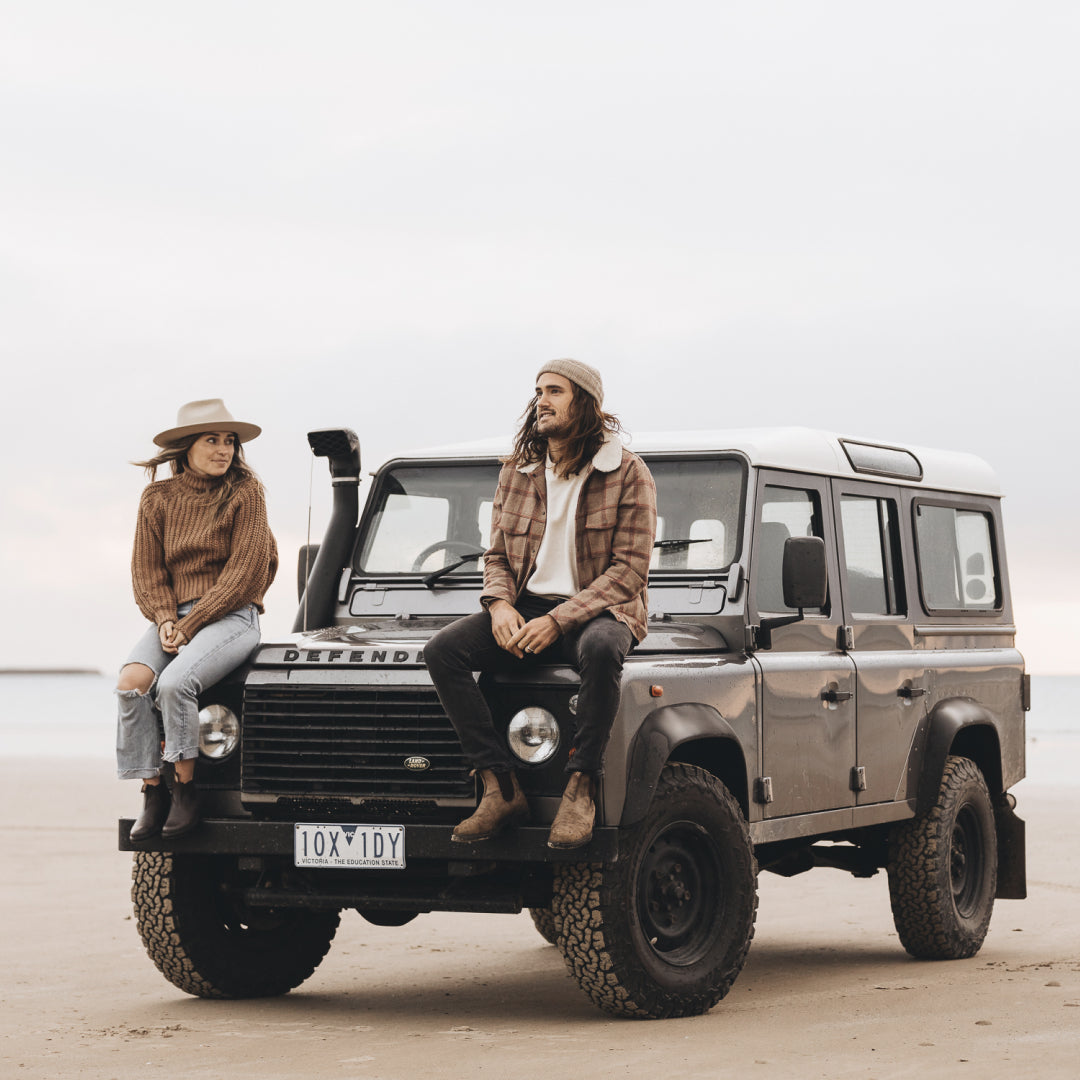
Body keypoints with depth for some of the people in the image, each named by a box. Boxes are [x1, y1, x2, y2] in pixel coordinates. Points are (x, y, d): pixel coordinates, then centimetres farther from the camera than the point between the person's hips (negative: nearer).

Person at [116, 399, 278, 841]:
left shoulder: (245, 494, -3)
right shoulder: (158, 498, 8)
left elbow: (244, 571, -9)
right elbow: (147, 569, 9)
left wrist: (190, 625, -14)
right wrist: (165, 619, -10)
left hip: (230, 614, -4)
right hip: (174, 614, 4)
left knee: (174, 683, -31)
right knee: (131, 682, -24)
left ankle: (185, 789, -14)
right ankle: (152, 793, -14)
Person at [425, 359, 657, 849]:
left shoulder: (627, 473, -6)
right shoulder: (517, 469, 10)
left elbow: (629, 570, -11)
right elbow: (497, 555, 15)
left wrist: (557, 621, -22)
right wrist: (500, 604, -10)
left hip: (598, 610, -5)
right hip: (526, 607, 5)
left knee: (600, 648, -42)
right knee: (441, 650, -22)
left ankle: (580, 788, -30)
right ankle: (501, 787, -23)